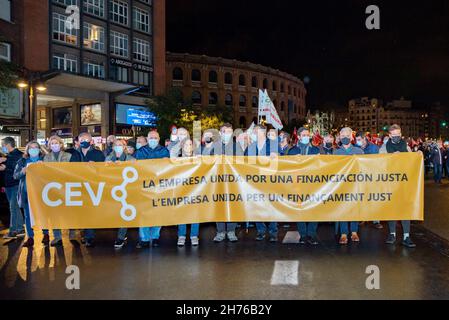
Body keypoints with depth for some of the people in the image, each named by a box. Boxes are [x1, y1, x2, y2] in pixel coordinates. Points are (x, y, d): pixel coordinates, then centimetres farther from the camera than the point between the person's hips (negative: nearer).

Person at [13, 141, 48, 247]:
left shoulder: (45, 159, 7)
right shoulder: (22, 161, 11)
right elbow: (15, 175, 5)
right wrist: (24, 170, -14)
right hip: (27, 192, 2)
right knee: (28, 215, 5)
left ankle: (46, 235, 16)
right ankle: (30, 238, 12)